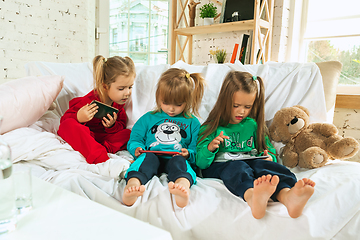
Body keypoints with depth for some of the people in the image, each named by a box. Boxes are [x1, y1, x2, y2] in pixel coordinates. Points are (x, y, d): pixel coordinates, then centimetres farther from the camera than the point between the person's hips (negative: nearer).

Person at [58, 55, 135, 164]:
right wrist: (78, 118, -40)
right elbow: (65, 120, -16)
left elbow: (122, 126, 3)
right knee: (68, 125, -36)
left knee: (128, 133, -15)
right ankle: (101, 159, -48)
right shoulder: (90, 101, -22)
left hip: (102, 137, 4)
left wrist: (113, 126, -22)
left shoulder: (119, 103, -3)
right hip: (84, 135, -4)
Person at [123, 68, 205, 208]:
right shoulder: (148, 118, 21)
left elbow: (196, 151, 13)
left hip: (177, 158, -1)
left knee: (179, 161, -35)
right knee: (147, 157, -33)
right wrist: (136, 148, -3)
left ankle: (182, 184, -66)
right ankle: (132, 184, -60)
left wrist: (188, 154, -10)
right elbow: (134, 139, 20)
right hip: (152, 156, 1)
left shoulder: (192, 122, 18)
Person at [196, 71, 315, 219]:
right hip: (220, 164, -3)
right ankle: (252, 197, -71)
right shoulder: (212, 127, 6)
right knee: (238, 168, -37)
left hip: (250, 162, 4)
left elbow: (270, 151, 25)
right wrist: (210, 148, -19)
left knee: (264, 166, -30)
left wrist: (270, 158, 0)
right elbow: (201, 163, 2)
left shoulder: (253, 125, 20)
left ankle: (287, 196, -61)